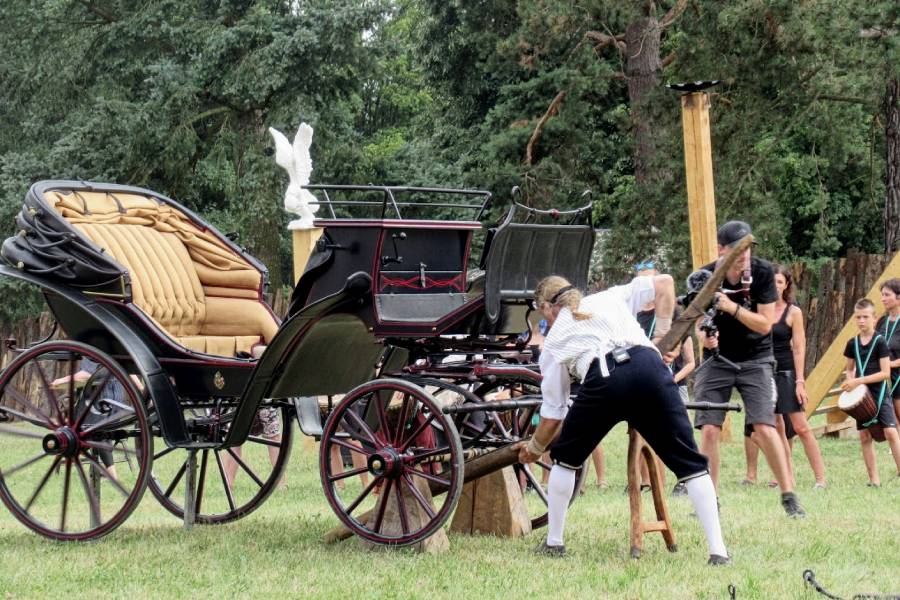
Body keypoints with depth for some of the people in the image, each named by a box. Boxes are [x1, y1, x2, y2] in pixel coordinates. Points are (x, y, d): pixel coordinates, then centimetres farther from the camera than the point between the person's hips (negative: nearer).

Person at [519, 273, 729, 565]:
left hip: (602, 379, -1)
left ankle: (554, 542, 29)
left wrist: (533, 448, 46)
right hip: (650, 364, 2)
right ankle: (718, 550, -3)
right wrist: (662, 334, 29)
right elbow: (664, 283, 27)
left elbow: (553, 415, 29)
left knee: (565, 457, 25)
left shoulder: (553, 343, 29)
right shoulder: (608, 298, 35)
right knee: (690, 462, 7)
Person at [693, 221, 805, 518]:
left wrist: (732, 307, -31)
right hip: (717, 360, 1)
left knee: (765, 427, -14)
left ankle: (788, 495, -3)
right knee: (709, 429, -8)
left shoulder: (763, 273, -14)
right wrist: (703, 336, -29)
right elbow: (698, 321, -6)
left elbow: (764, 324, -16)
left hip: (755, 360, -1)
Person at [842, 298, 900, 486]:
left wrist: (859, 381, -18)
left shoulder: (879, 342, -9)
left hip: (880, 394, -5)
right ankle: (874, 479, 7)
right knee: (865, 436, 3)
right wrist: (850, 382, -2)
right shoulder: (852, 344, 6)